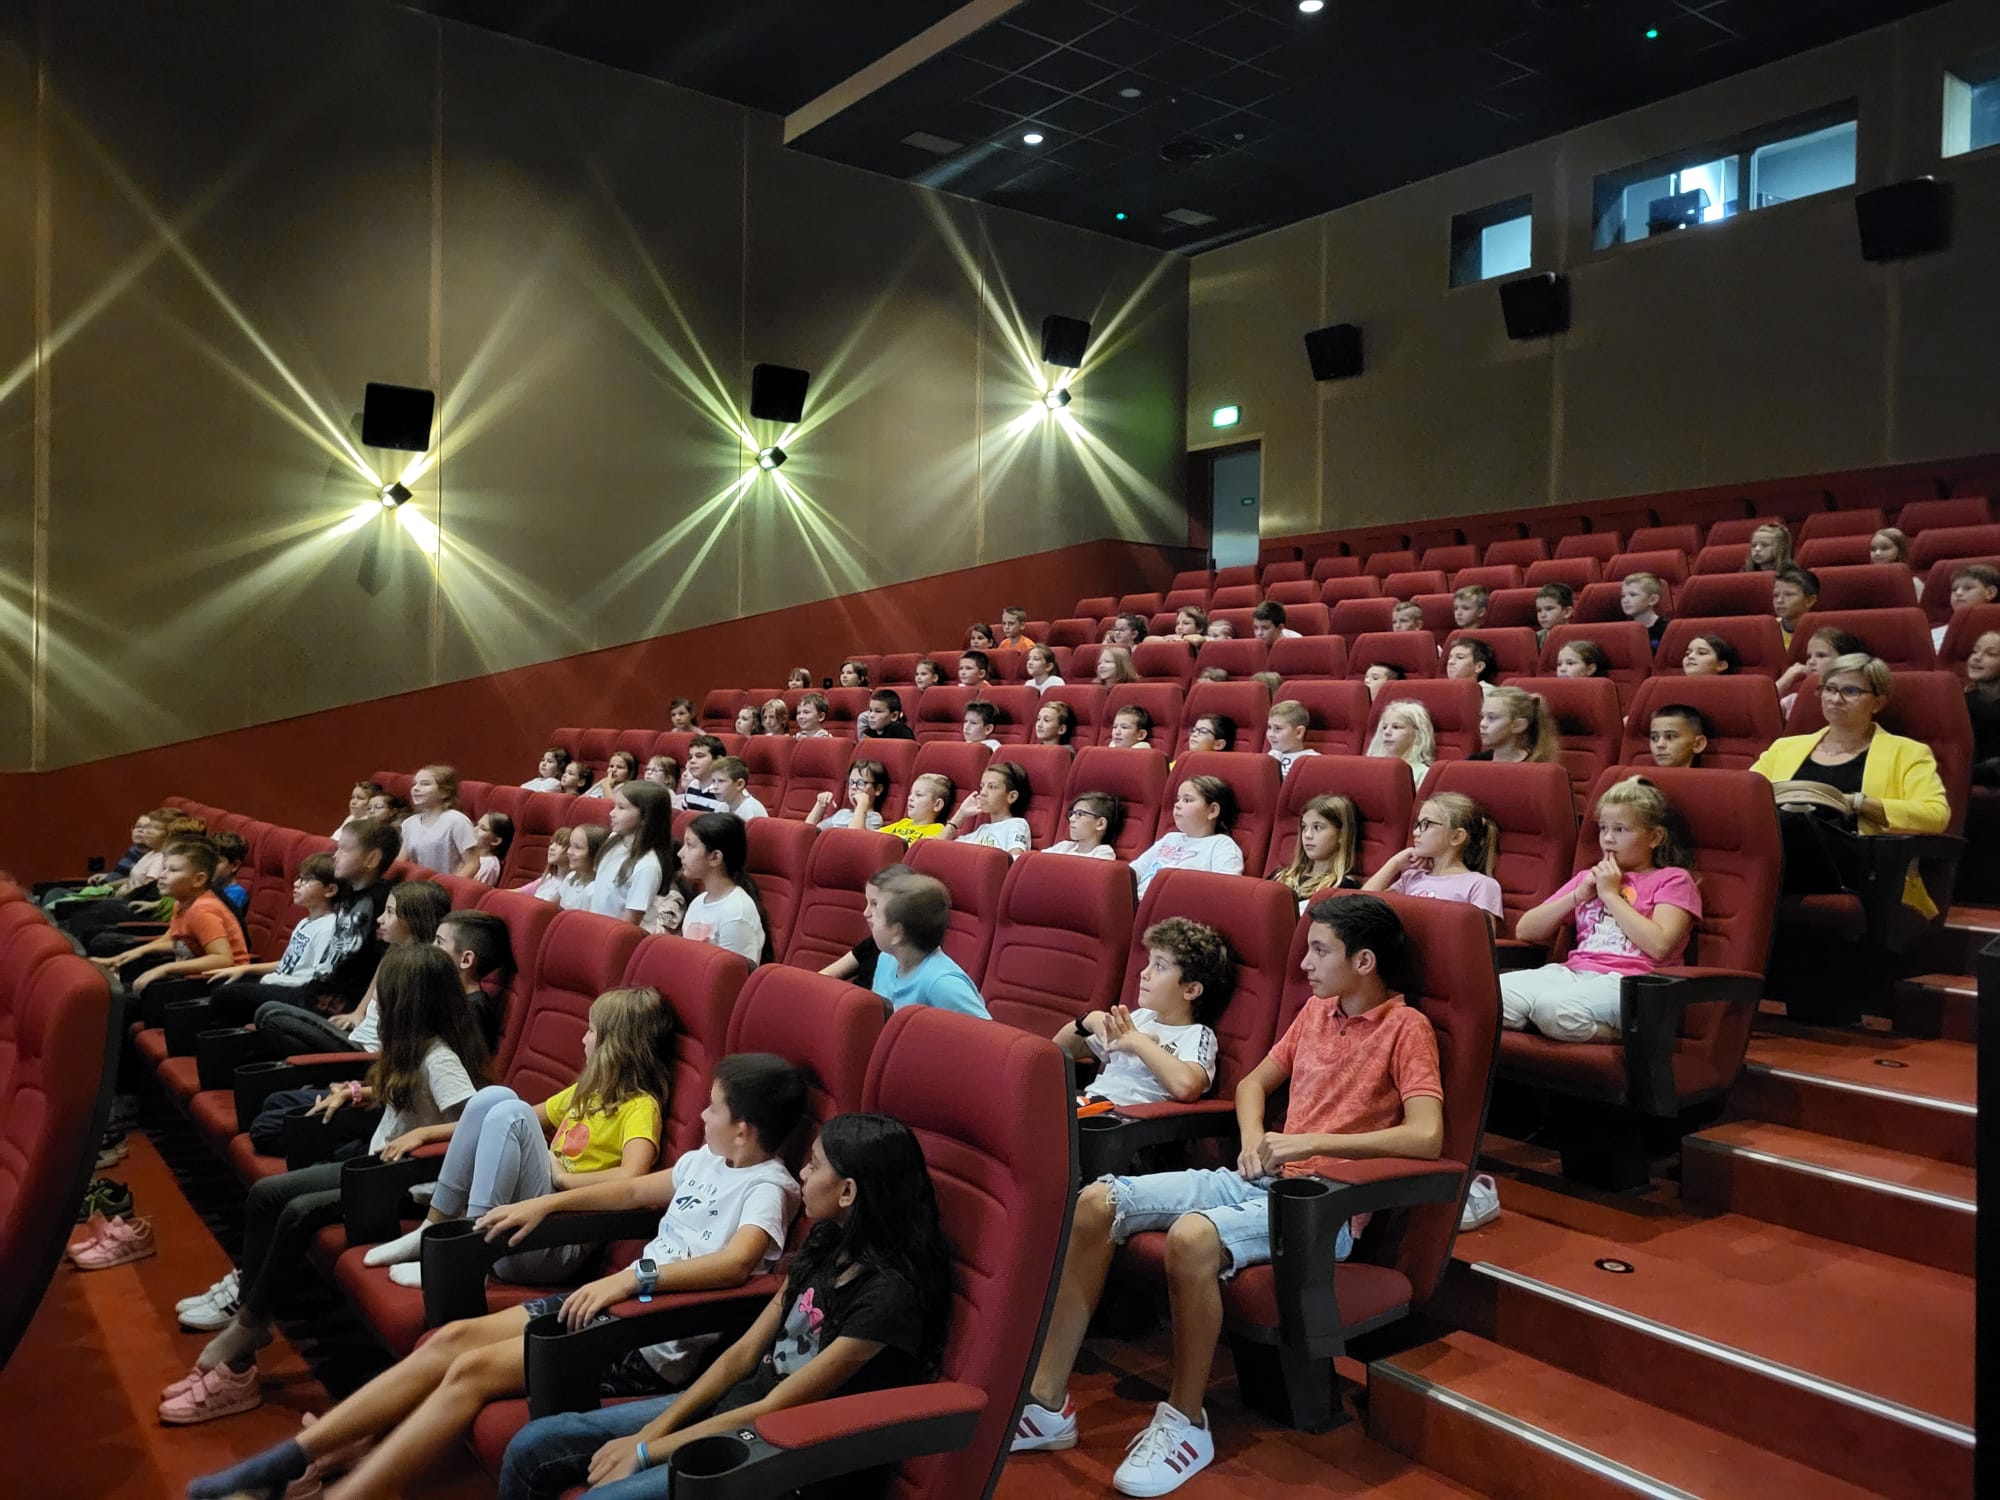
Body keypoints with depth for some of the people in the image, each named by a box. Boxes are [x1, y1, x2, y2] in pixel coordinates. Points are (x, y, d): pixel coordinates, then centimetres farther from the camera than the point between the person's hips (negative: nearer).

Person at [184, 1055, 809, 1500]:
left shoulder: (768, 1188, -16)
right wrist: (543, 1203, 20)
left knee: (473, 1370, -16)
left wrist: (635, 1275, -38)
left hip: (657, 1339, -9)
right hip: (620, 1302, 9)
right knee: (455, 1337, -1)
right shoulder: (707, 1161, 12)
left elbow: (736, 1263, -34)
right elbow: (633, 1191, 25)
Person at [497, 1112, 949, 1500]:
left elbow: (775, 1409, -20)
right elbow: (743, 1353, 6)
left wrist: (645, 1451, -14)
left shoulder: (890, 1293, -23)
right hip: (731, 1407, 8)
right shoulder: (829, 1247, 4)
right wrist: (653, 1429, -5)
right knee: (531, 1448, -2)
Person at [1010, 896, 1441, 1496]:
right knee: (1095, 1204, -11)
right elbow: (1253, 1083, 24)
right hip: (1257, 1178, 8)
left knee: (1192, 1236, -37)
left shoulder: (1406, 1028, -6)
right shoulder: (1316, 1010, 15)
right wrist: (1254, 1141, 3)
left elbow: (1426, 1136, -20)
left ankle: (1184, 1423, -14)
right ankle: (1047, 1401, -5)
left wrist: (1313, 1142, -21)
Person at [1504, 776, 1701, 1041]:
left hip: (1626, 981, -4)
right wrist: (1578, 895, 10)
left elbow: (1659, 945, -7)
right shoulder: (1590, 877, 31)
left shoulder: (1672, 879, 15)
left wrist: (1611, 894, 2)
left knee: (1554, 1007, -39)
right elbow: (1525, 930, 21)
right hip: (1572, 972, 5)